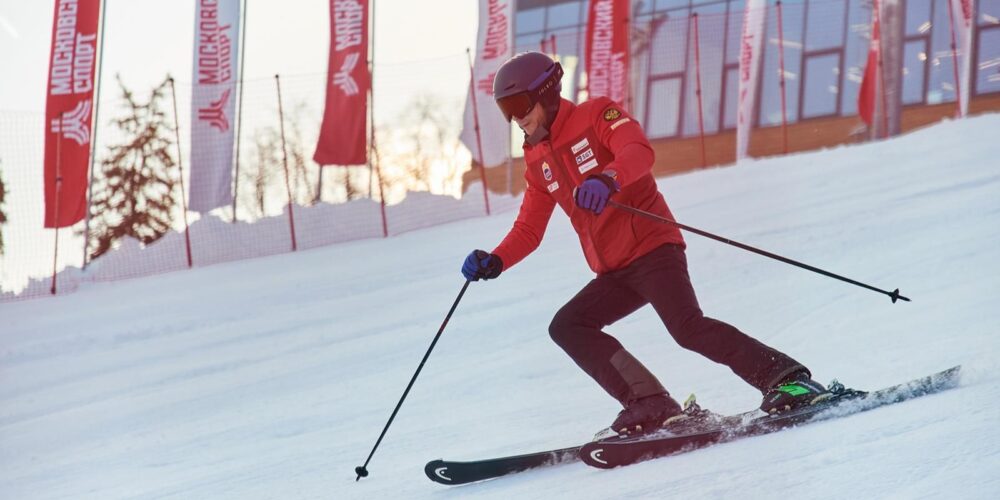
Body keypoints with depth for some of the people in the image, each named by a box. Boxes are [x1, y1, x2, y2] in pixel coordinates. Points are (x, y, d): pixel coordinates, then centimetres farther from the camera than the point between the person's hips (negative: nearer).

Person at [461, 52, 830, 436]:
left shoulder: (596, 115, -2)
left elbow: (639, 152, -22)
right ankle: (651, 404, -18)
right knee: (567, 327, -9)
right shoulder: (538, 161, 18)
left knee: (687, 327, -25)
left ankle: (787, 379, -22)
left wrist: (607, 178, -43)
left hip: (651, 247, -8)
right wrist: (494, 262, 4)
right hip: (614, 274, 8)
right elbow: (528, 230, 23)